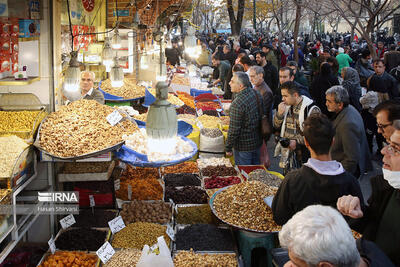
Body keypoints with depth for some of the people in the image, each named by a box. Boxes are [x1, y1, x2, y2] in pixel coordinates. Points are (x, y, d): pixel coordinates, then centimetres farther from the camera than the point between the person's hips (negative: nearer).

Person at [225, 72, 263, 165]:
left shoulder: (237, 103, -27)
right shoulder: (256, 93, -3)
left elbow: (234, 130, -23)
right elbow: (262, 116, 9)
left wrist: (228, 148, -11)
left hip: (244, 147, -8)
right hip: (257, 141, 8)